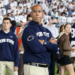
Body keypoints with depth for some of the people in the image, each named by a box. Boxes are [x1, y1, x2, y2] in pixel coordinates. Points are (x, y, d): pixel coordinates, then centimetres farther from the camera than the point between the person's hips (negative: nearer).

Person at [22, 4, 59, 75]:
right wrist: (49, 44, -2)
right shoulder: (29, 29, -6)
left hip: (45, 68, 7)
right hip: (33, 67, -7)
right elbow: (36, 48, -18)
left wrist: (44, 42, -10)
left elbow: (55, 48, 5)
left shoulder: (46, 31, 16)